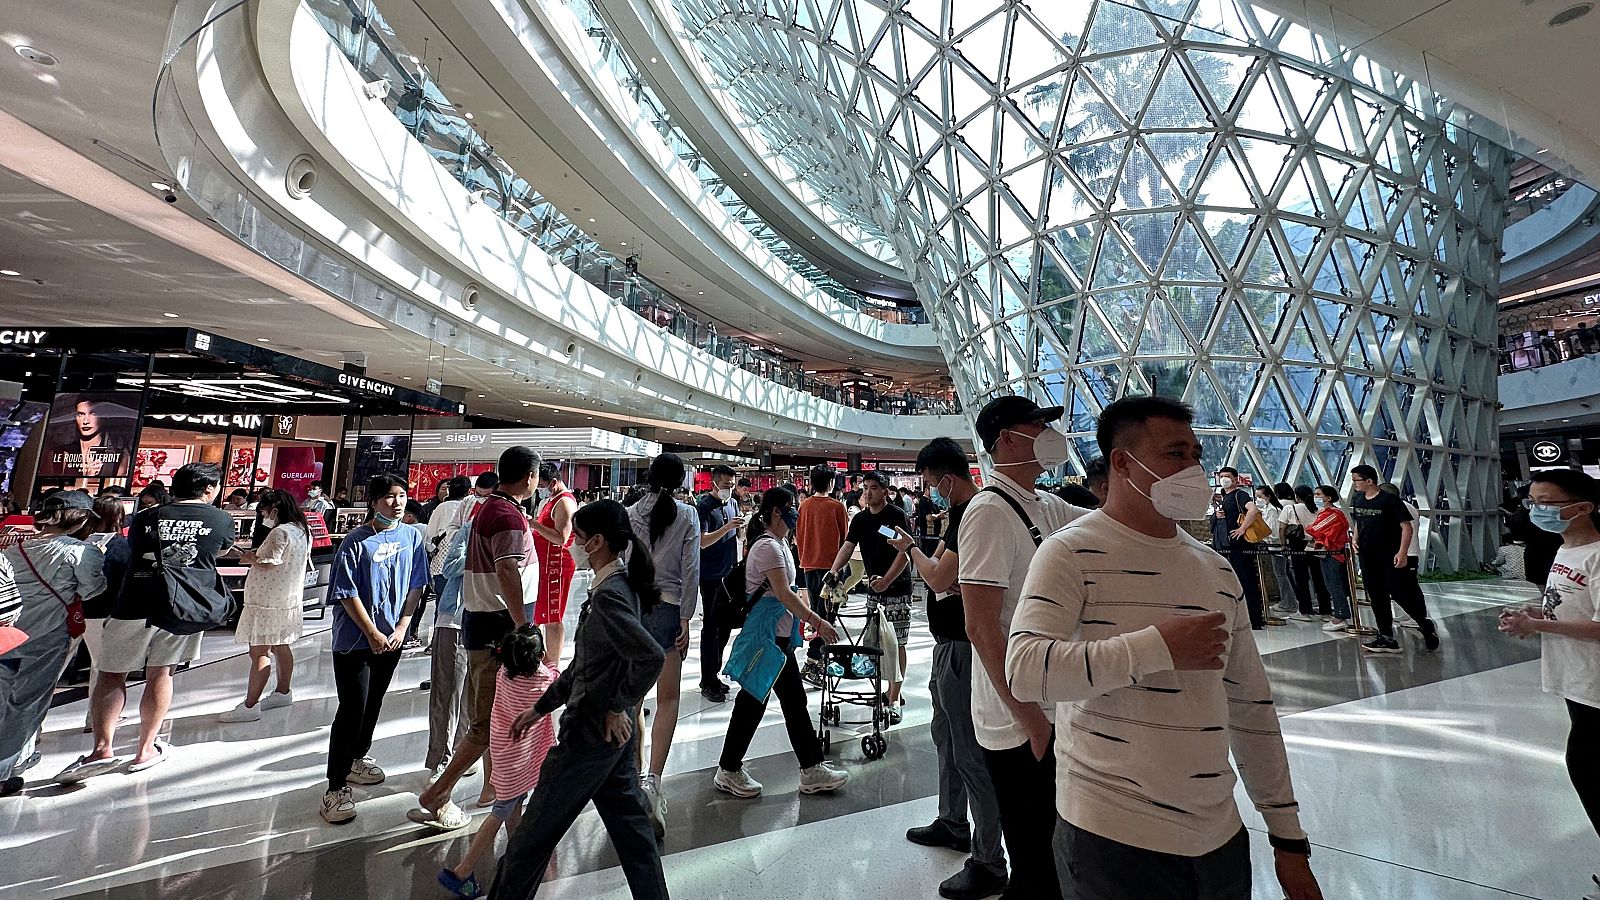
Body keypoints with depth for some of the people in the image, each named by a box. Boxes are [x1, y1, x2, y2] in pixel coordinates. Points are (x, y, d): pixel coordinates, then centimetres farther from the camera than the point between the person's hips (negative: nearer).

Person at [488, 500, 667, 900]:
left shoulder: (608, 595, -23)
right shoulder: (620, 585, 6)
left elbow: (651, 656, -33)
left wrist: (618, 707, -19)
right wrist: (540, 708, 17)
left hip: (592, 732, -9)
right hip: (613, 733, 9)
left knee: (535, 831, 12)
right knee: (629, 823, 19)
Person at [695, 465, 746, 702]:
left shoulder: (733, 503, 9)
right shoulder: (704, 506, -12)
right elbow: (703, 541, -21)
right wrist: (728, 527, -29)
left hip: (730, 574, 7)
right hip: (711, 576, -7)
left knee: (725, 626, 14)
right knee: (710, 628, 0)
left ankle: (714, 673, 28)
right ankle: (708, 683, 9)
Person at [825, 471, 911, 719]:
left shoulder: (897, 515, -11)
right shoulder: (860, 519, 6)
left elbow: (904, 552, -16)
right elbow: (847, 546, -3)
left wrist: (886, 580, -27)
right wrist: (833, 572, -20)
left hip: (897, 589, -6)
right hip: (874, 588, 6)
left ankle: (894, 699, 4)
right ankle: (892, 690, 26)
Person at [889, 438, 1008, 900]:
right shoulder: (958, 514, 10)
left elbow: (939, 578, -23)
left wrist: (912, 547, -7)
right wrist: (912, 546, 3)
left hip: (962, 648, -11)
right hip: (947, 642, 11)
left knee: (971, 752, 0)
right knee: (946, 735, 23)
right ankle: (953, 823, 41)